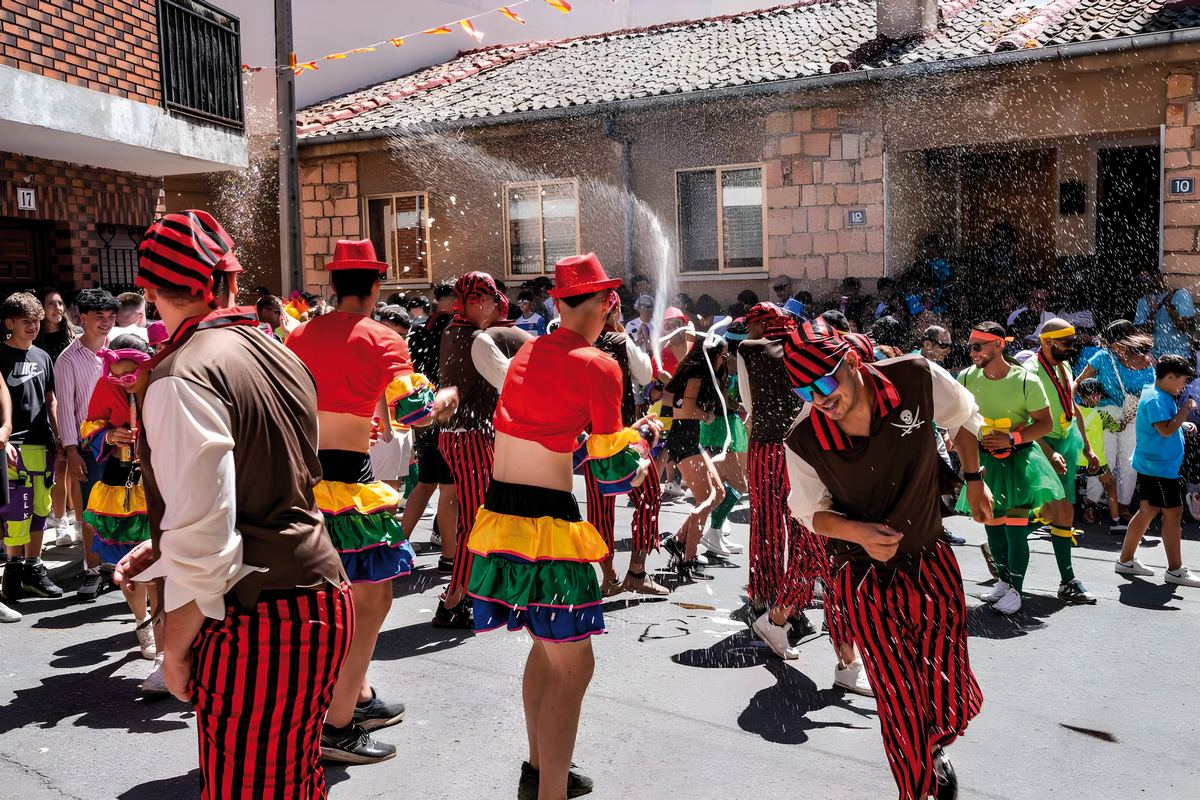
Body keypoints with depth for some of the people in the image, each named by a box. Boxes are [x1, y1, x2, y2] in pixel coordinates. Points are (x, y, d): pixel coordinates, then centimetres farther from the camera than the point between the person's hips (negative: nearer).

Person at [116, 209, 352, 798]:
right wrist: (163, 550, 19)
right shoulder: (279, 356, 11)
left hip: (257, 627, -8)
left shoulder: (183, 379, -15)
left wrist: (174, 648, -5)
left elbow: (203, 539, -19)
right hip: (322, 596, 8)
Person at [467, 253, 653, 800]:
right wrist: (642, 435, 16)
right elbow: (612, 466, -4)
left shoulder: (526, 351, 11)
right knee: (573, 664, 1)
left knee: (547, 646, 23)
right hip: (547, 521, -8)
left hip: (499, 510, 8)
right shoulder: (599, 367, -10)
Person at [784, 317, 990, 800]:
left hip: (932, 566, 2)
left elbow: (963, 416, 6)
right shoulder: (804, 443, -20)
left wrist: (974, 480, 8)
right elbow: (810, 512, -2)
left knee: (953, 703, 4)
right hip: (866, 583, -1)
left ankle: (936, 748, 41)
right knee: (904, 710, 0)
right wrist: (860, 532, -21)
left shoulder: (916, 379, -18)